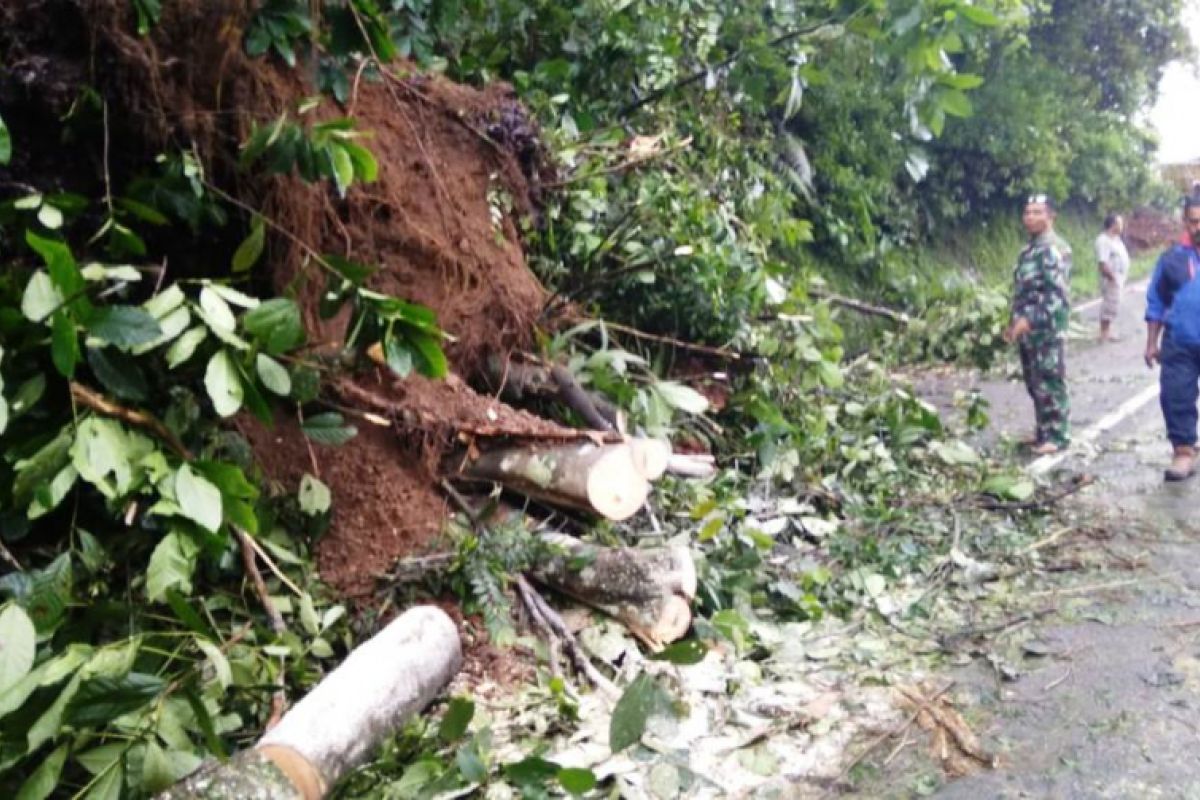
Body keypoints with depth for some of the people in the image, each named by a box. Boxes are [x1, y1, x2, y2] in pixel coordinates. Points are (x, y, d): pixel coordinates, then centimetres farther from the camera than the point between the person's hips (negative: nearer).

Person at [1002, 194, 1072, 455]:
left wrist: (1029, 319, -24)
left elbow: (1056, 293, -21)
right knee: (1034, 383, 14)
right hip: (1028, 329, 9)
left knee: (1050, 383, -4)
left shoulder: (1055, 249, -13)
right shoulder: (1029, 249, 16)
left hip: (1047, 329, -9)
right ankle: (1044, 431, 24)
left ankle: (1057, 436, 5)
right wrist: (1014, 322, 19)